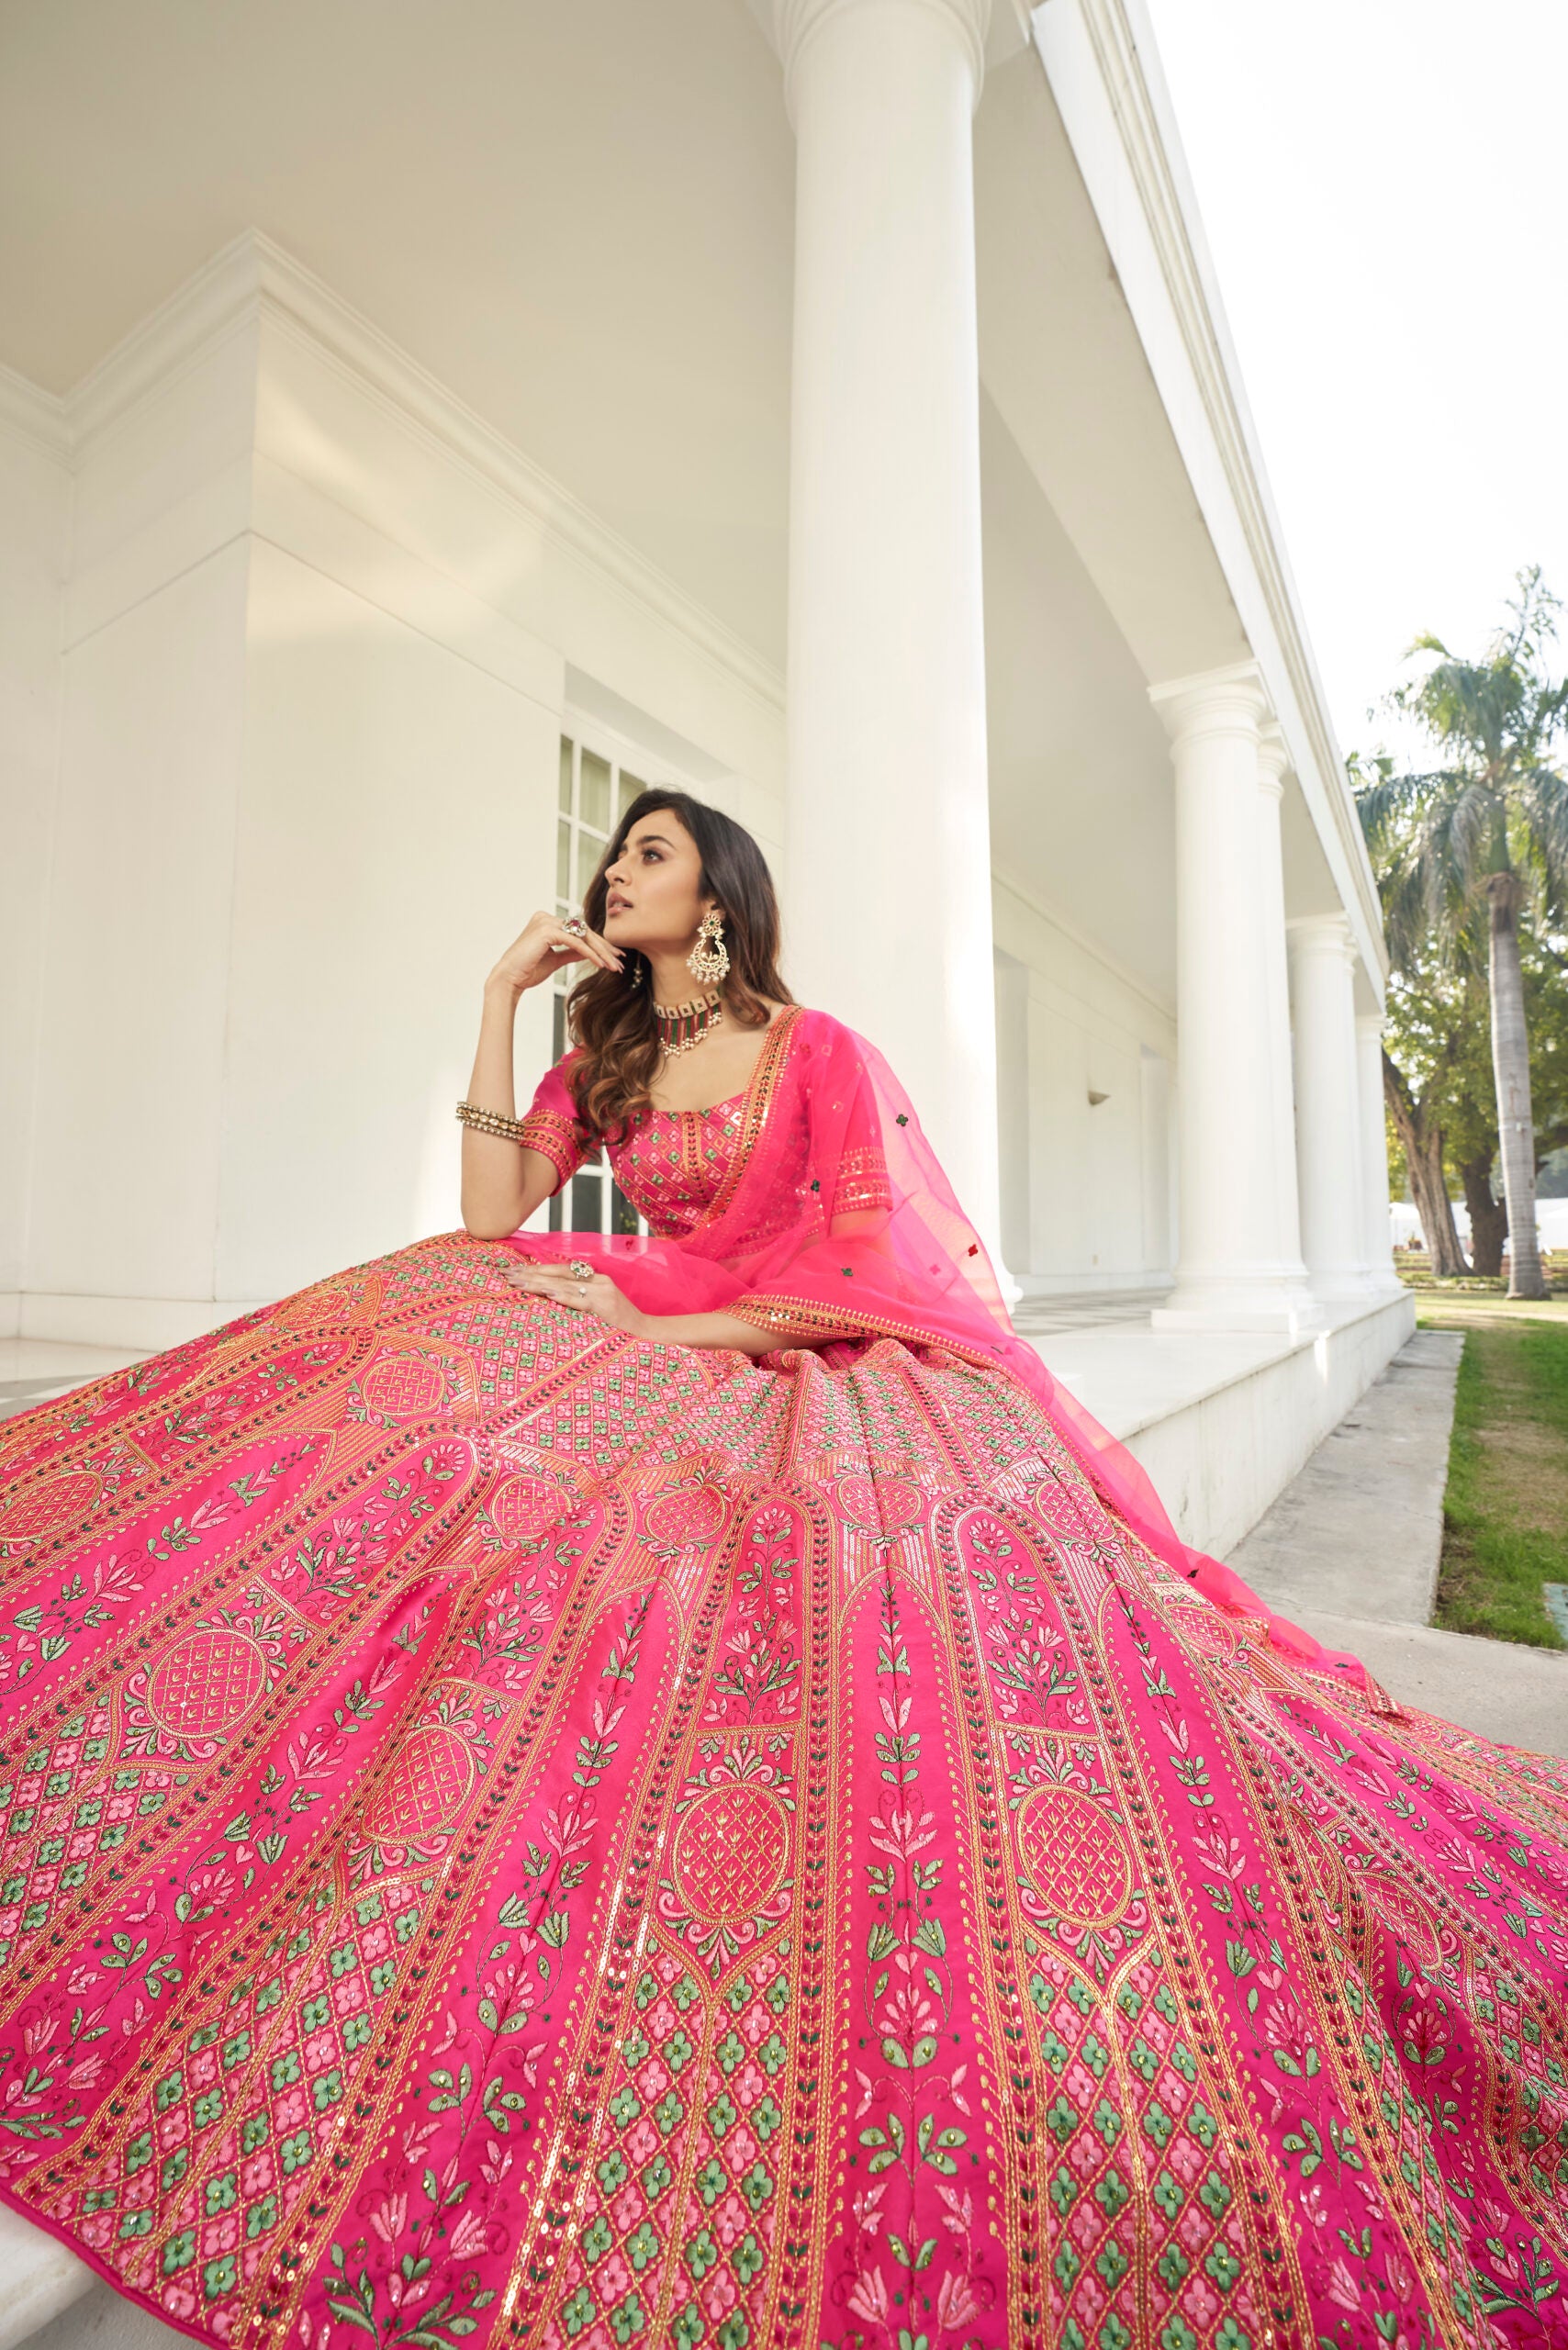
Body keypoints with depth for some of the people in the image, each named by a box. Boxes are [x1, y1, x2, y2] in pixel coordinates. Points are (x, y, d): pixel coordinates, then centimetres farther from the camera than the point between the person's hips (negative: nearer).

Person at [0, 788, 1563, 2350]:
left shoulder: (816, 1051, 2)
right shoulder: (600, 1065, 16)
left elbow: (869, 1260, -9)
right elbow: (492, 1218, 1)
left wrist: (680, 1319, -17)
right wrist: (501, 994, 4)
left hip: (829, 1373, -4)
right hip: (668, 1368, 4)